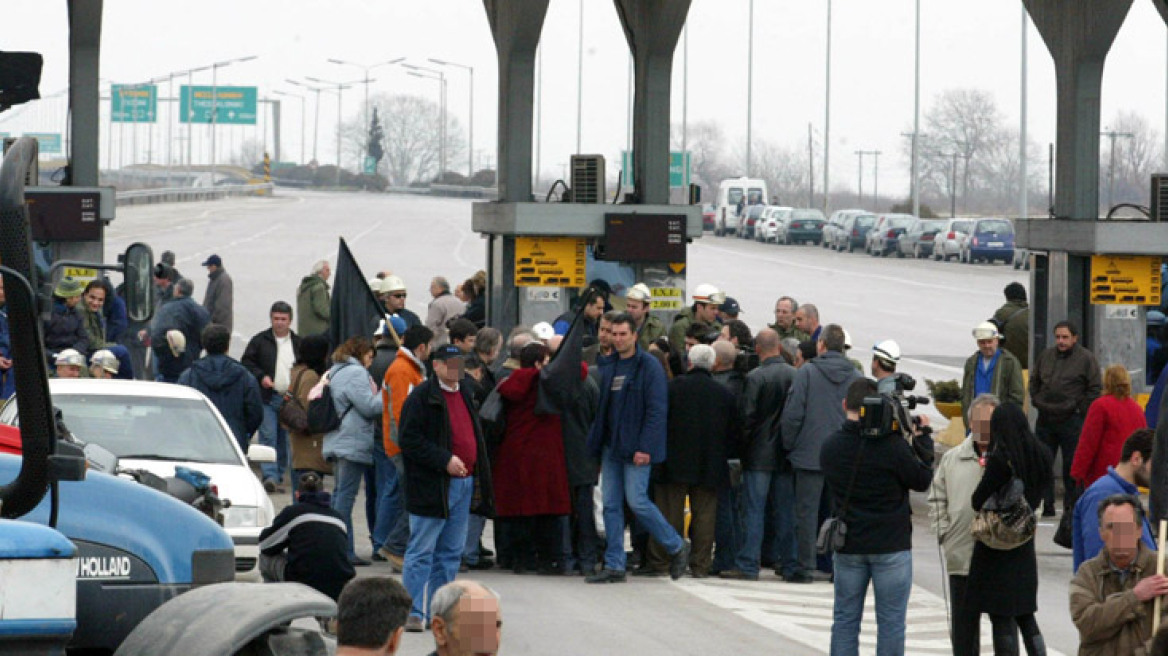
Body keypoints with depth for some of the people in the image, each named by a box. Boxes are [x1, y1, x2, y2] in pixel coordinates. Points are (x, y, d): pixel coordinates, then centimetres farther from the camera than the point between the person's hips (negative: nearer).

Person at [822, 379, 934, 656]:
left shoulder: (830, 447, -2)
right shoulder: (893, 446, -17)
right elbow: (922, 480, -5)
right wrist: (923, 437, 7)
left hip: (847, 547, 4)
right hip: (890, 545, -4)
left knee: (845, 619, 12)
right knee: (891, 620, 4)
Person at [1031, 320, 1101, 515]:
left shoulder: (1086, 359, -2)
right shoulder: (1045, 356, 13)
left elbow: (1094, 389, -2)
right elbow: (1034, 382, 24)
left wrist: (1080, 410, -6)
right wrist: (1037, 402, 11)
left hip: (1071, 420, -5)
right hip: (1045, 419, 5)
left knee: (1071, 465, -2)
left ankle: (1071, 506, 5)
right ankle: (1045, 505, 11)